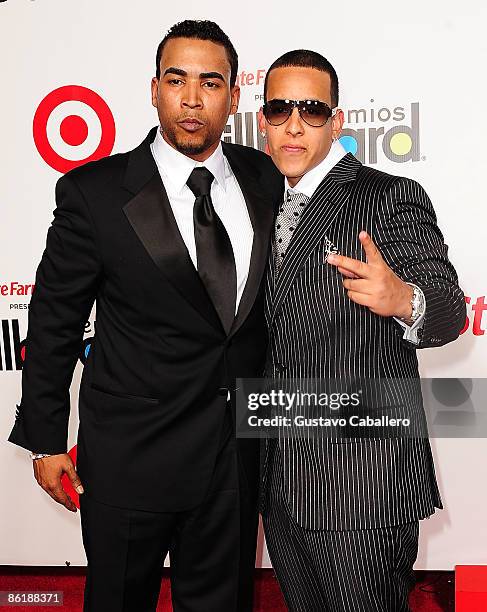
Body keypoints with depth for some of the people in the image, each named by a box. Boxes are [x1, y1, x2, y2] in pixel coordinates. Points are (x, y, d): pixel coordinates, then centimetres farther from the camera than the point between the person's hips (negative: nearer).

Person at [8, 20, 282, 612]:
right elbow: (53, 322, -5)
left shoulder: (264, 179, 0)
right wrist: (45, 442, -2)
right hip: (130, 461, -3)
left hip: (237, 457, 4)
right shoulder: (94, 191, -11)